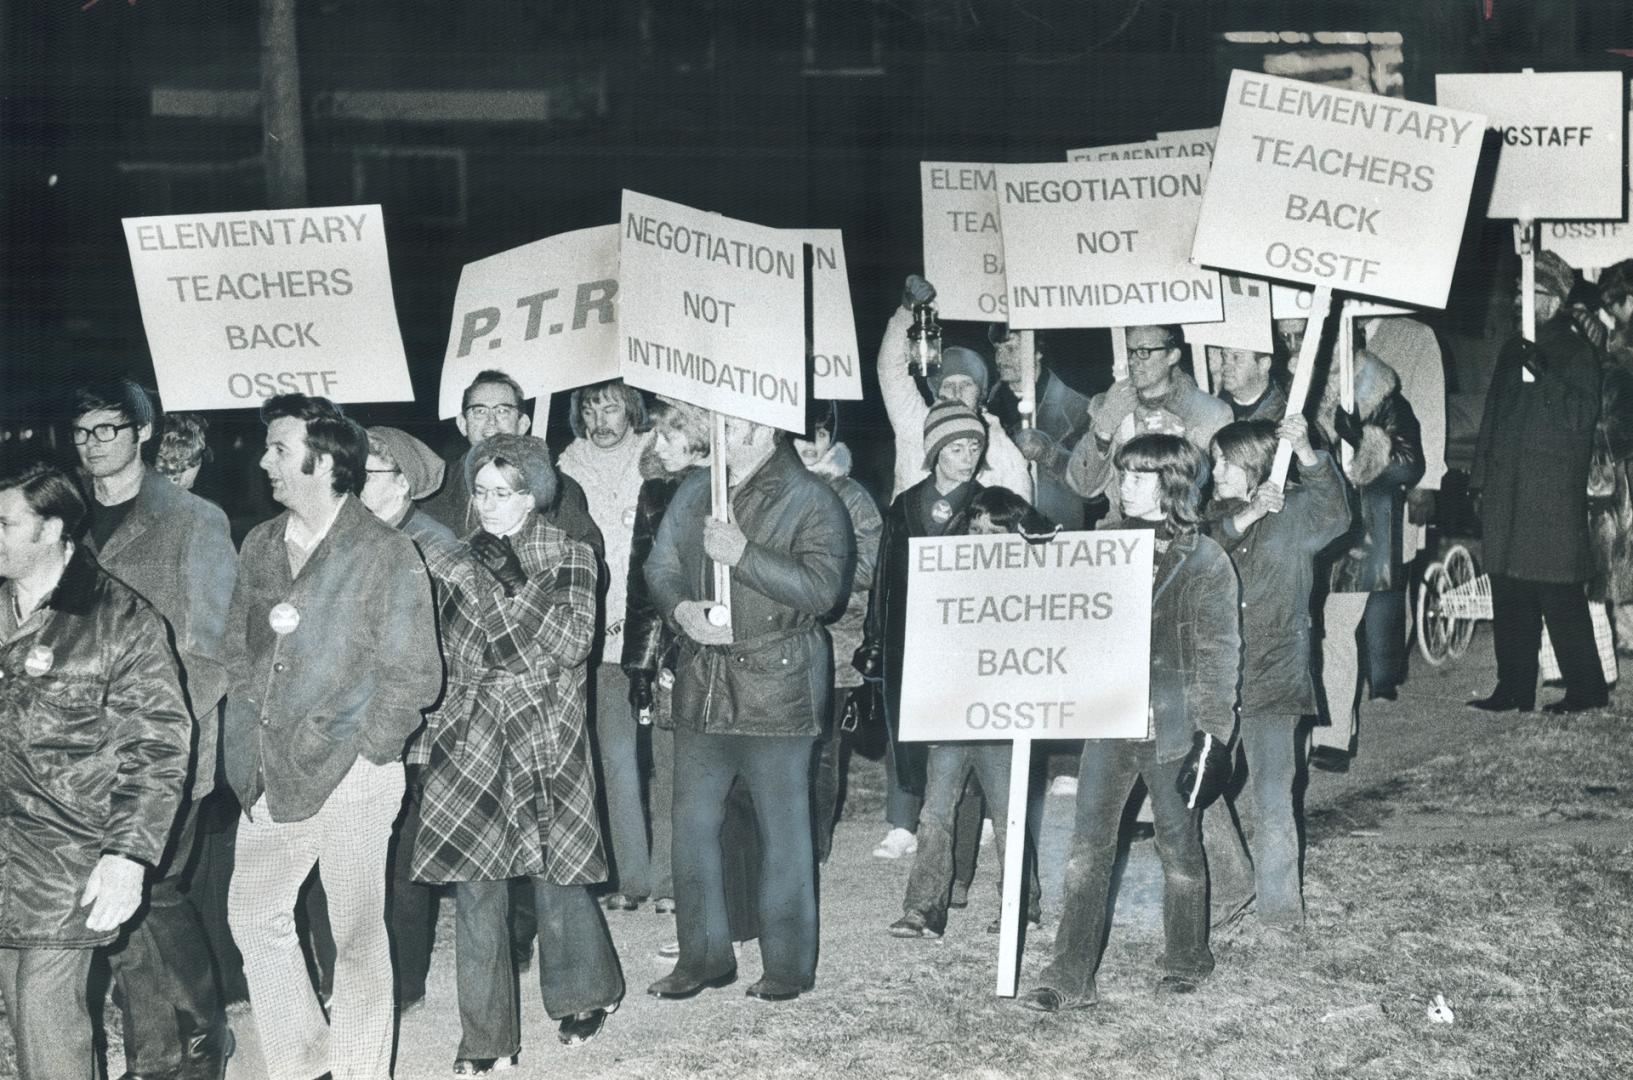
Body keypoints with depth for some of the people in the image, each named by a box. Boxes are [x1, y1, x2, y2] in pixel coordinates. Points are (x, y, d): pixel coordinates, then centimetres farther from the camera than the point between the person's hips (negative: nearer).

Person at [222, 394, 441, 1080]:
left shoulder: (387, 554, -10)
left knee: (356, 935, 3)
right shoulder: (260, 546, 9)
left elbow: (414, 675, -10)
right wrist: (252, 737, 6)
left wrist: (364, 750, -11)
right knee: (252, 913, 15)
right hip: (272, 772, 7)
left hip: (351, 774, -6)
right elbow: (239, 650, 16)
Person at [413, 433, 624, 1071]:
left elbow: (572, 643, -12)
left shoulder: (568, 557, 1)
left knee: (555, 875, 5)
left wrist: (515, 584, -18)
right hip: (469, 743, 2)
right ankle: (487, 1036, 8)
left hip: (544, 739, -2)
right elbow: (443, 652, 14)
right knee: (474, 887, -1)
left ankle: (584, 995, 30)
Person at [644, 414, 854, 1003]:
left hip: (777, 684, -6)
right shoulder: (695, 491, 12)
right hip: (703, 682, 6)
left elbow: (823, 588, -16)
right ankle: (703, 956, 22)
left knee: (782, 827, 3)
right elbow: (660, 565, 13)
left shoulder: (811, 500, -6)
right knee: (693, 822, 10)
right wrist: (680, 609, -8)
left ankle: (789, 963, 14)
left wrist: (743, 556, -23)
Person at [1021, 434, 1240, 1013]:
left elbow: (1219, 656, -7)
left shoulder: (1205, 561, -6)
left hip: (1172, 726, -4)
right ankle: (1070, 976, 0)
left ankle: (1186, 961, 28)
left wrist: (1210, 737, -11)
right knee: (1088, 849, -1)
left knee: (1178, 848, 10)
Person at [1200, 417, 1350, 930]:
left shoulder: (1295, 512, -1)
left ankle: (1279, 906, 5)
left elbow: (1335, 513, -23)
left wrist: (1305, 452, -37)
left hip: (1272, 677, -5)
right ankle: (1230, 887, 24)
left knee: (1270, 798, -6)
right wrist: (1247, 516, -20)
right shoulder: (1216, 514, 11)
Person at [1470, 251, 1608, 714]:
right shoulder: (1514, 350, 17)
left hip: (1554, 496, -7)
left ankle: (1586, 689, 1)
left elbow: (1581, 416, -14)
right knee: (1509, 597, 8)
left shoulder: (1575, 351, -3)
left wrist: (1543, 374, -22)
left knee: (1559, 597, -7)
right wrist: (1481, 478, 16)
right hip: (1507, 493, 7)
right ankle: (1514, 690, 14)